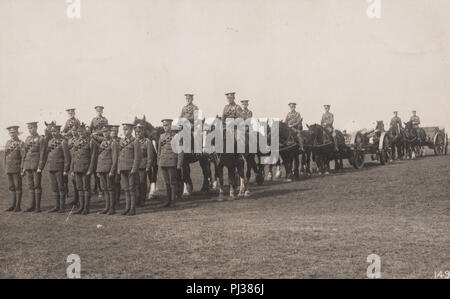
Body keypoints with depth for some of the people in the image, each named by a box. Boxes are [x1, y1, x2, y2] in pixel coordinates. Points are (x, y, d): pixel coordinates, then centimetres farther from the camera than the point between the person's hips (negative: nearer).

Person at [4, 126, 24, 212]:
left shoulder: (21, 143, -5)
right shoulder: (8, 142, 13)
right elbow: (5, 155, 17)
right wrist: (5, 168, 12)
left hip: (17, 168, -6)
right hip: (9, 168, 6)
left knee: (18, 187, -3)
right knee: (11, 187, 8)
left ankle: (18, 206, 0)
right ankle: (13, 205, 14)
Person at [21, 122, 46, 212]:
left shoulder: (41, 139, -4)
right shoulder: (27, 139, 13)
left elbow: (42, 154, -10)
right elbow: (24, 153, 15)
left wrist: (40, 167, -16)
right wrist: (23, 167, 10)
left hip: (36, 165, -6)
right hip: (28, 166, 6)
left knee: (37, 185, -4)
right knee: (30, 186, 7)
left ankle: (38, 207, 0)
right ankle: (32, 206, 12)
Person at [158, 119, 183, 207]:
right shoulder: (161, 136, 12)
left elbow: (180, 151, -6)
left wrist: (179, 164, -10)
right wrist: (158, 162, 13)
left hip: (172, 163, -5)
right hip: (163, 163, 5)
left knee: (173, 182, -3)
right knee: (167, 182, 10)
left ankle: (173, 200, 3)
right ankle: (169, 200, 16)